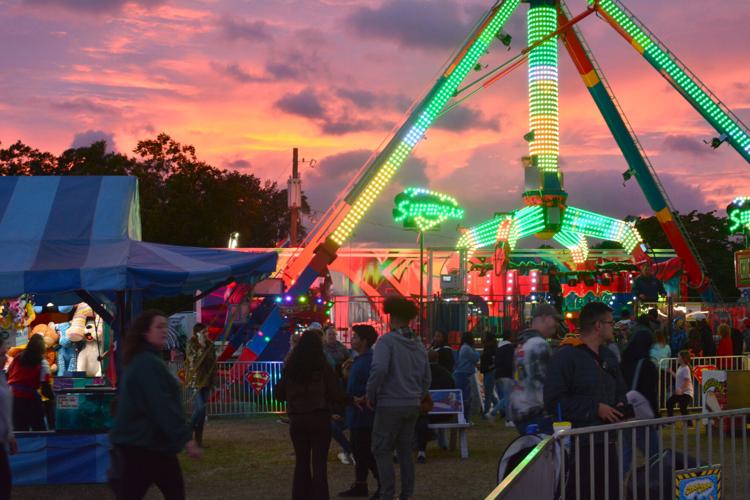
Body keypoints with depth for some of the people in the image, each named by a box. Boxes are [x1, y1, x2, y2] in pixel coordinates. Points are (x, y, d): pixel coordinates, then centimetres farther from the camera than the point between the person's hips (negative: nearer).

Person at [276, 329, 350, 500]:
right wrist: (351, 400, 8)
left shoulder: (290, 367, 0)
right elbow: (336, 395, -9)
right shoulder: (323, 367, -9)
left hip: (296, 420, 3)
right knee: (319, 463, 2)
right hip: (319, 418, -3)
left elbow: (280, 395, 7)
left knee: (301, 462, 14)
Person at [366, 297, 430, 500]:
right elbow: (426, 378, 15)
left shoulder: (386, 341, -11)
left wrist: (371, 396, -12)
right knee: (405, 449, 14)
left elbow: (379, 369, -24)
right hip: (412, 405, 6)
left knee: (382, 450, 2)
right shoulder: (419, 345, 12)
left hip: (390, 405, -6)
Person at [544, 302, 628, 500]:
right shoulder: (566, 356, -11)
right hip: (578, 445, -8)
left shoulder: (608, 356, 17)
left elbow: (619, 391, 28)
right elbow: (554, 401, -19)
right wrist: (595, 408, -17)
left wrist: (620, 406, 3)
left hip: (607, 442, 8)